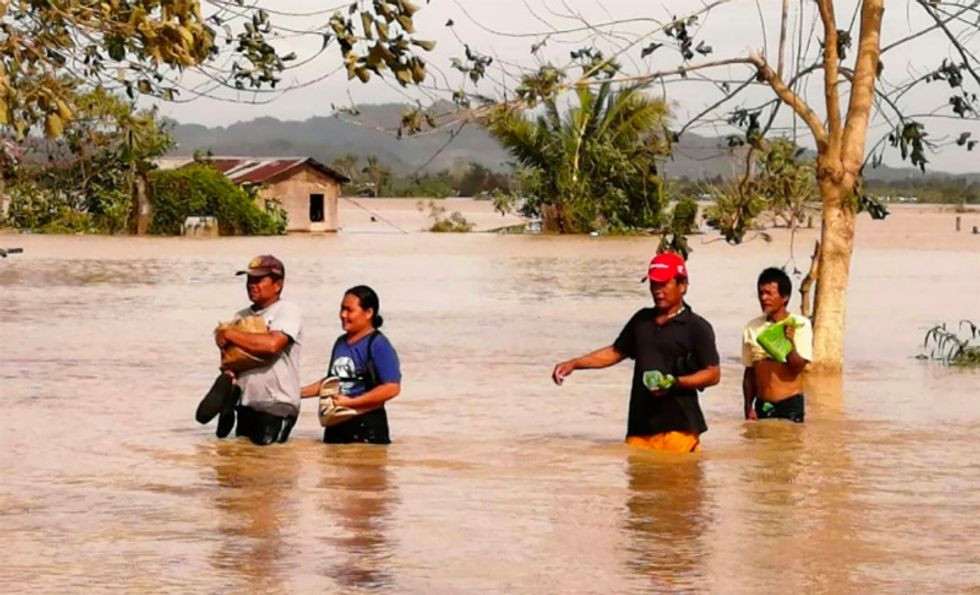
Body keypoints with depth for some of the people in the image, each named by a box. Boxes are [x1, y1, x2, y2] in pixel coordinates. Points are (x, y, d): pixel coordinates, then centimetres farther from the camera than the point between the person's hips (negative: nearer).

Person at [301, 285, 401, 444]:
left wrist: (350, 402, -20)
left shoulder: (378, 345, -11)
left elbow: (392, 388, -19)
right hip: (336, 425, 8)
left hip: (367, 427, -8)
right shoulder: (341, 343, 11)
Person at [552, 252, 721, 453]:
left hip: (677, 427, -6)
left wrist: (676, 383, -18)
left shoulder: (696, 327, 0)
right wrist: (573, 364, 18)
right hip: (640, 426, 6)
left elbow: (713, 374, -3)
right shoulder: (642, 320, 18)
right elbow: (616, 352, 27)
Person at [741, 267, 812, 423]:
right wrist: (748, 408, 6)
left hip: (790, 405, -4)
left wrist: (790, 343, -28)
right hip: (762, 406, 4)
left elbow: (798, 366, -10)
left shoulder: (800, 325, -4)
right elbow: (749, 372, 11)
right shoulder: (752, 328, 6)